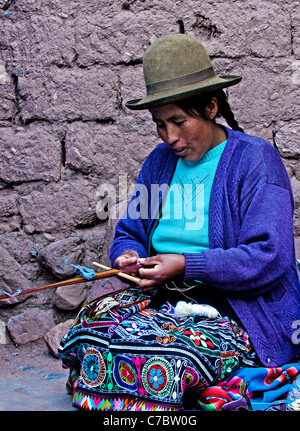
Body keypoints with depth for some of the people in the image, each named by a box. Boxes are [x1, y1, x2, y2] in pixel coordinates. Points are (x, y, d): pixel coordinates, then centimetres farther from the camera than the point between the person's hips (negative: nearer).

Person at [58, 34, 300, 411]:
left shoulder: (257, 160, -6)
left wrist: (187, 265, -20)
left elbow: (269, 258, -15)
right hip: (163, 296, 6)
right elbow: (129, 231, 21)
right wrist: (128, 256, -4)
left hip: (236, 309, -6)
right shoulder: (160, 160, 14)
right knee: (89, 326, -21)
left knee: (164, 354, -33)